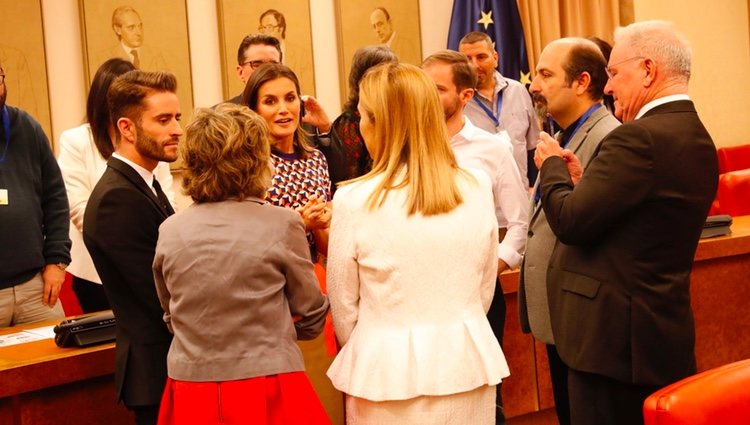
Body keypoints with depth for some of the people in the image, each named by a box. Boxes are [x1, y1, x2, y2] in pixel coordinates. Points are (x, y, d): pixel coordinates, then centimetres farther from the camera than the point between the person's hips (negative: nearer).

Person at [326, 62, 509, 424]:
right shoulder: (477, 188, -5)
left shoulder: (354, 200, -13)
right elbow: (485, 290, 6)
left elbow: (344, 307, -2)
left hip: (389, 369, -2)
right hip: (466, 364, 3)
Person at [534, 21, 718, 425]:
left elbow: (571, 222, -19)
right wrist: (582, 181, 7)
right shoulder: (697, 138, 11)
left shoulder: (638, 138, -19)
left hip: (615, 337, -9)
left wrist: (552, 166, -2)